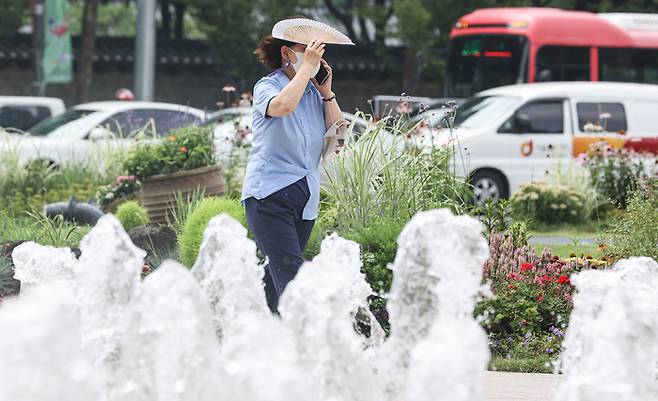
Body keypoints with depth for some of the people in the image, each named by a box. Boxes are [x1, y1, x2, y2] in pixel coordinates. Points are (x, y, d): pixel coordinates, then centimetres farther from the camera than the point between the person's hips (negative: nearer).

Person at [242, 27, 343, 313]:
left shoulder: (314, 91, 13)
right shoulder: (267, 86, -3)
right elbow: (283, 105, -27)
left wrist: (327, 92, 2)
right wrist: (307, 67, -19)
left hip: (305, 200, 6)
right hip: (270, 192, -6)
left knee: (275, 280, 10)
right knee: (290, 275, -17)